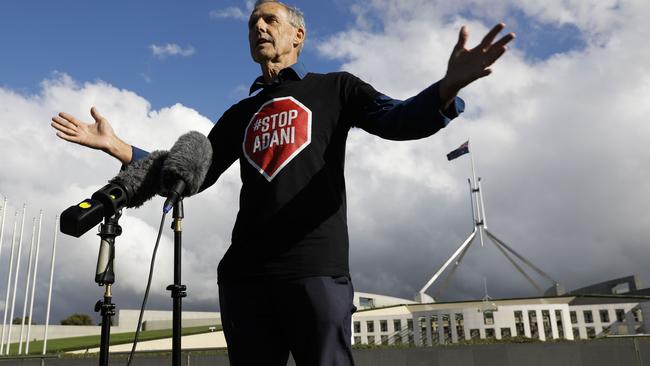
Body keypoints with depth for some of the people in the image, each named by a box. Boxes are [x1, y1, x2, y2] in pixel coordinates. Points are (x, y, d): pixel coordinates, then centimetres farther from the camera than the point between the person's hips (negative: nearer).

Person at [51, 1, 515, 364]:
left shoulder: (334, 88, 12)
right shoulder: (241, 114, 24)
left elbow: (398, 121, -3)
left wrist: (448, 87, -25)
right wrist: (115, 145, 11)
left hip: (317, 267, -4)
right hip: (245, 272, 5)